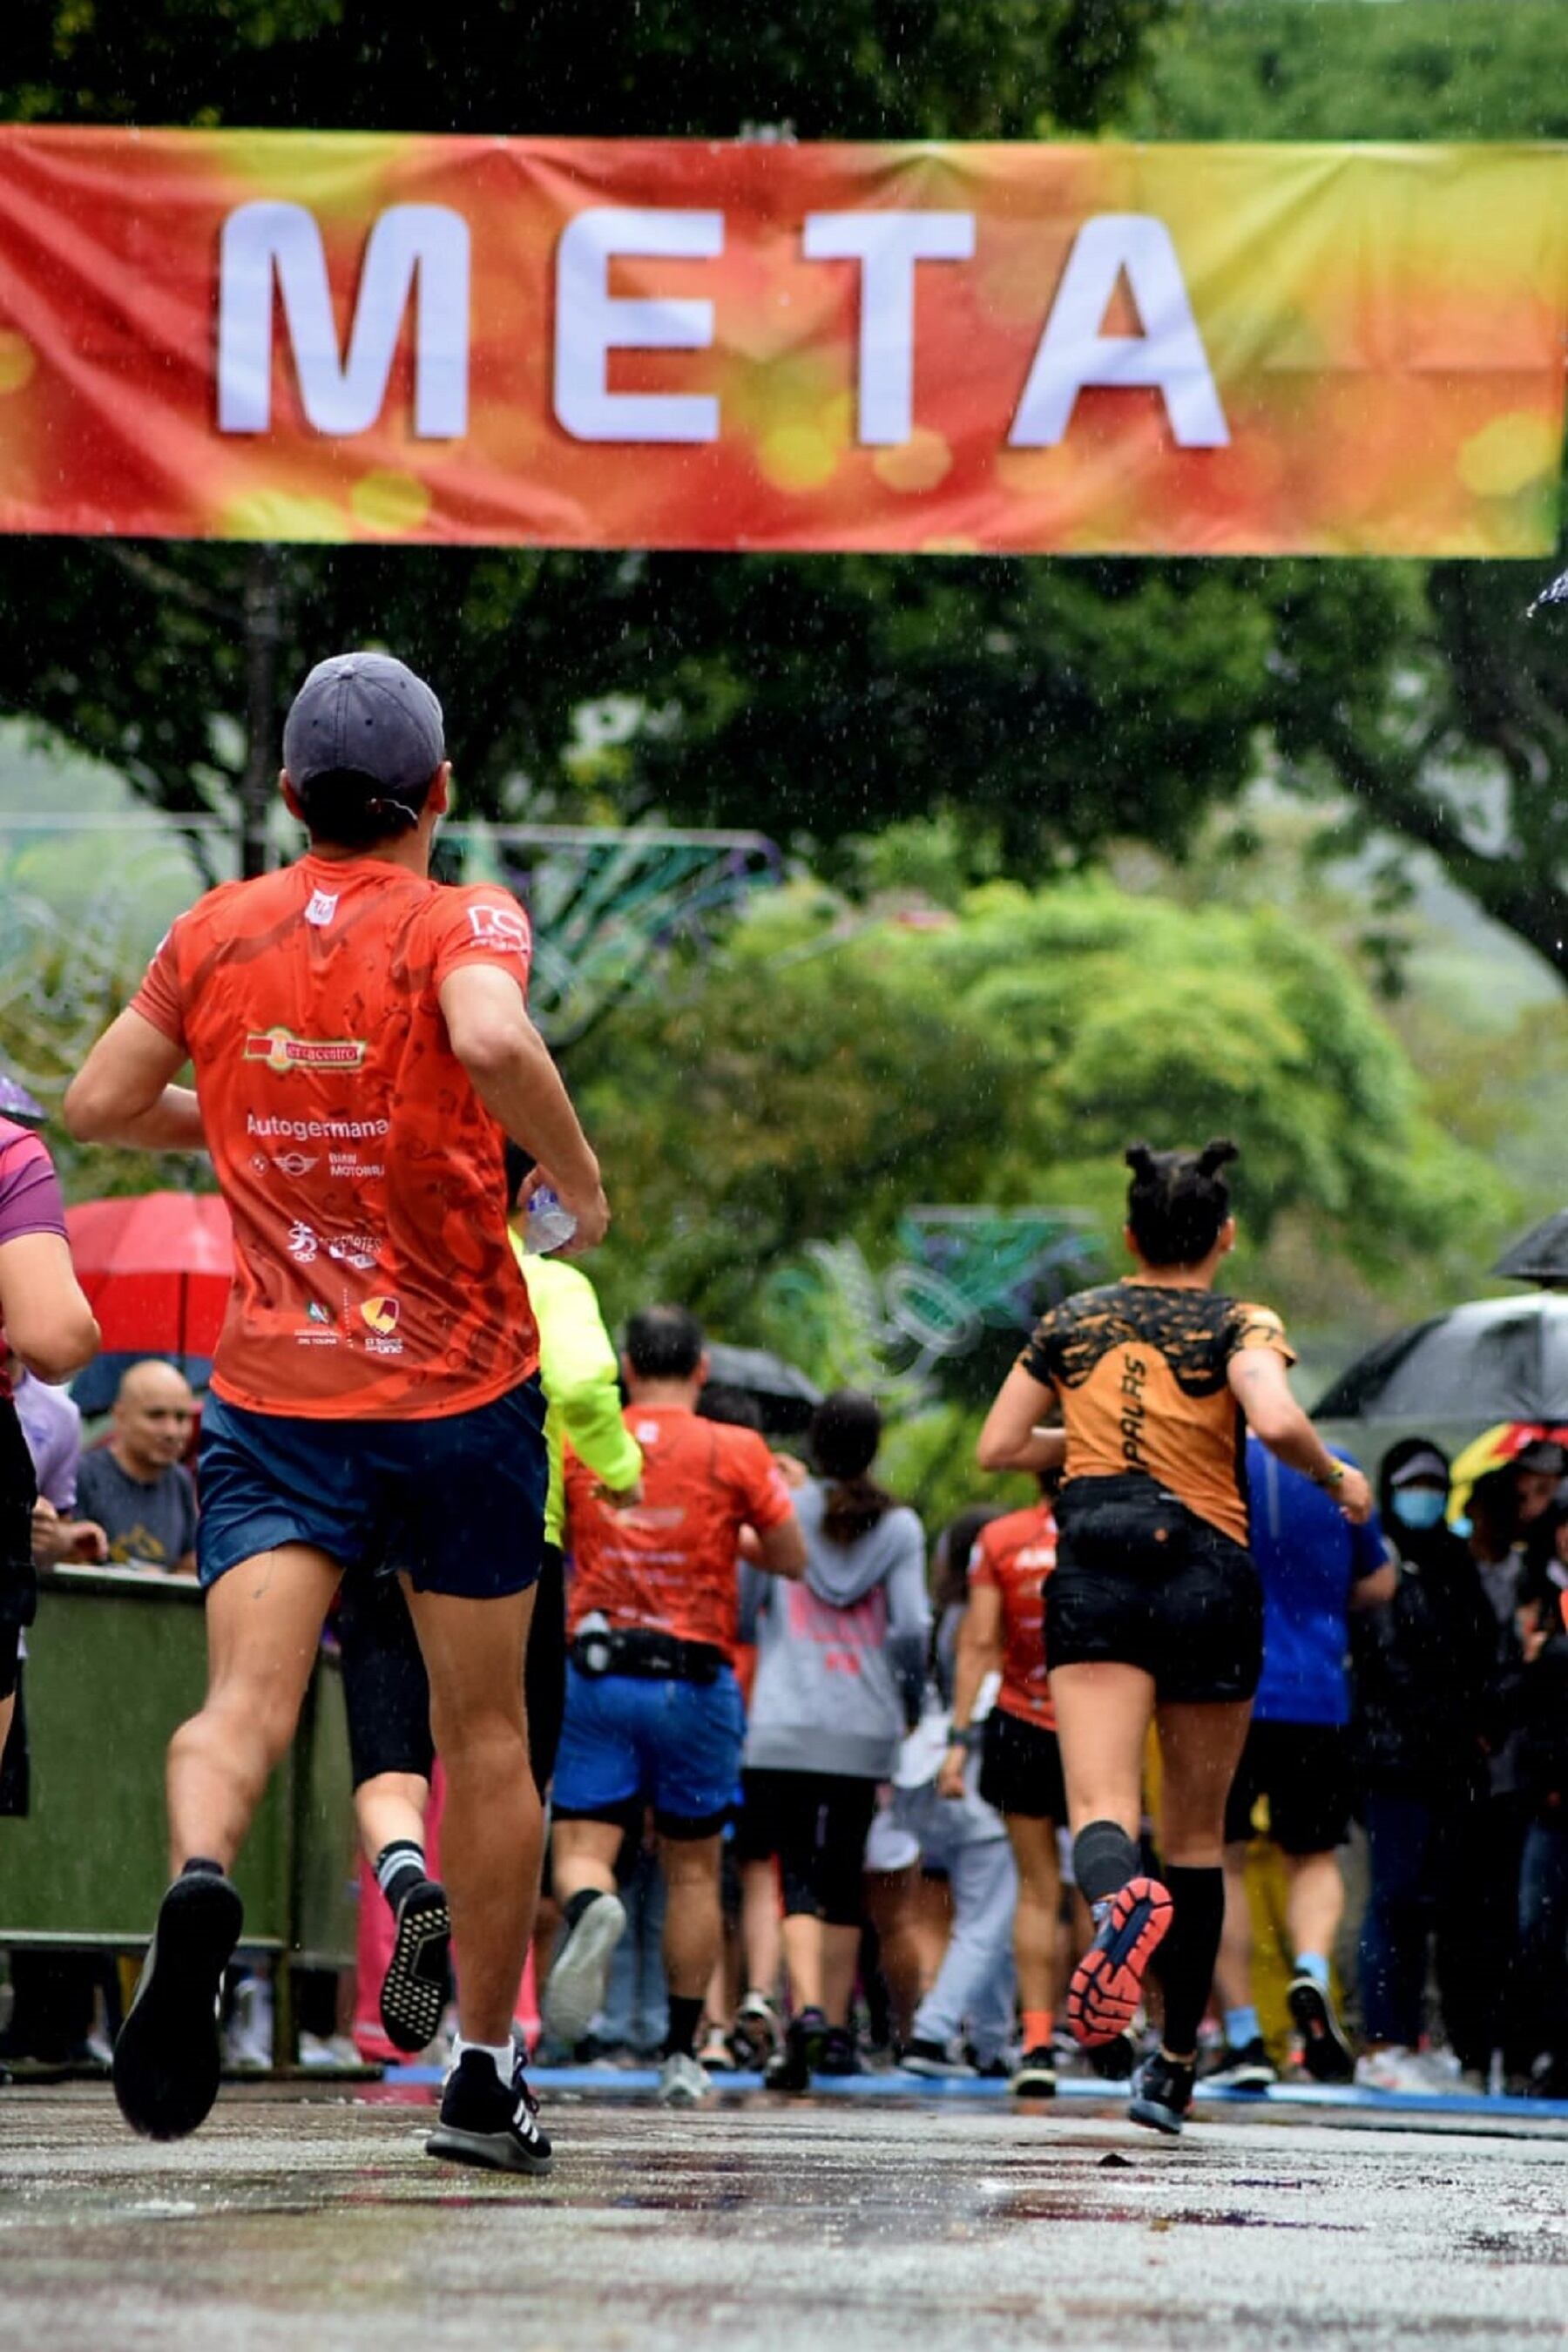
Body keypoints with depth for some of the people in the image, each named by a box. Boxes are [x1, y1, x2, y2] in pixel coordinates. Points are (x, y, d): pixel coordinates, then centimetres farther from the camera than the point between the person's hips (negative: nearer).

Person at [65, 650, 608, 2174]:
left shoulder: (218, 934, 5)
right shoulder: (460, 923, -7)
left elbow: (99, 1105, 13)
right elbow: (492, 1039, -29)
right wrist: (577, 1175, -12)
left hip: (274, 1391, 1)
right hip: (462, 1389, -1)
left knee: (244, 1696, -13)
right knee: (482, 1730, 12)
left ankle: (199, 1881, -47)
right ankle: (483, 2074, 18)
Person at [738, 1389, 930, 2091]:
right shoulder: (899, 1527, 2)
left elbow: (741, 1613, 3)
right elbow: (912, 1627, -5)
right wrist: (910, 1699, 13)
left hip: (784, 1729, -2)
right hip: (866, 1732, 2)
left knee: (798, 1876, -5)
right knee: (843, 1876, 15)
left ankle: (806, 2010, -27)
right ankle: (836, 2031, 19)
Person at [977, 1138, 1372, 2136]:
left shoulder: (1072, 1322, 11)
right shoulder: (1240, 1326, 1)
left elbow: (998, 1447, 13)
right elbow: (1278, 1422, -19)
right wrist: (1338, 1477, 0)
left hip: (1096, 1574, 1)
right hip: (1208, 1571, -1)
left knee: (1101, 1808, -13)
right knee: (1197, 1836, 13)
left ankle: (1121, 1900, -51)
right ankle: (1176, 2063, 16)